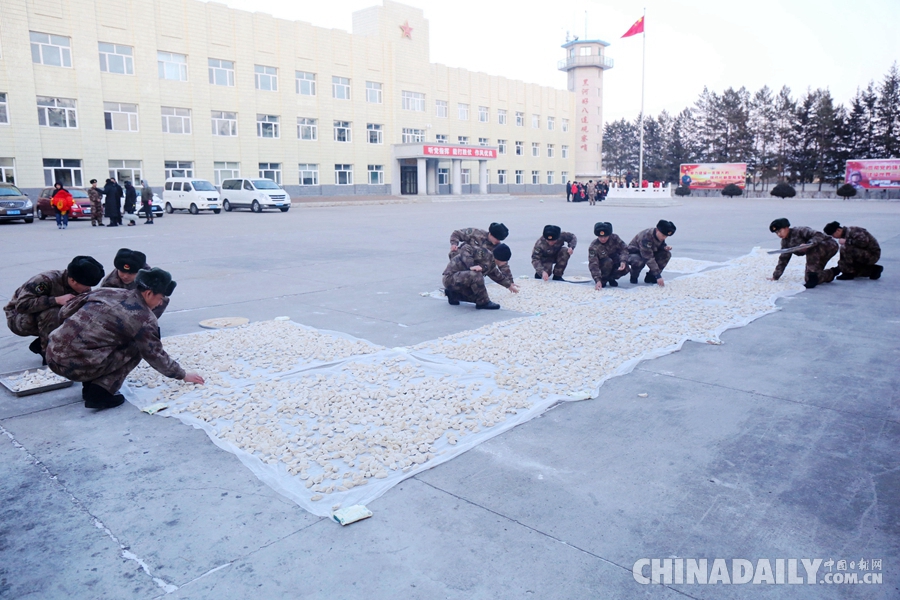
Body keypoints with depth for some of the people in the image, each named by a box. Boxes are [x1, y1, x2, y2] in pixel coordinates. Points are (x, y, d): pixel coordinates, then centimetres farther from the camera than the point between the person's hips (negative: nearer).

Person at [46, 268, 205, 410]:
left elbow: (64, 312, 16)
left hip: (51, 355, 7)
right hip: (76, 365, -7)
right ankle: (99, 393, -3)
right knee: (134, 350, 8)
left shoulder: (106, 291, 11)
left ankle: (89, 386, 20)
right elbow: (156, 356, 1)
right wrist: (183, 375, 14)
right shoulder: (144, 319, -7)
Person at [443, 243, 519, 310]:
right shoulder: (485, 254, -20)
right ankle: (483, 302, -16)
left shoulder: (492, 265, 10)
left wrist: (509, 285, 40)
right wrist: (471, 266, -36)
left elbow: (497, 275, 31)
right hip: (451, 277, -10)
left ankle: (453, 294, 23)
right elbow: (465, 249, -28)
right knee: (476, 275, -33)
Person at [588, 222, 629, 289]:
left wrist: (623, 261, -36)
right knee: (608, 261, -35)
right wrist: (597, 280, -43)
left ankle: (611, 278, 4)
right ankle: (603, 280, -10)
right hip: (602, 267, -3)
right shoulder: (593, 247, -28)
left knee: (625, 268, -25)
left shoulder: (614, 238, -18)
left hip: (614, 264, 3)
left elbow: (623, 248, -16)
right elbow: (593, 265, -32)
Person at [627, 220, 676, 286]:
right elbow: (649, 258, -37)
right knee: (639, 262, -41)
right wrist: (658, 276, -39)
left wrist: (665, 247, -18)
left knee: (667, 254, -12)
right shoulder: (646, 237, -34)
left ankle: (650, 277, -5)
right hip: (633, 254, -8)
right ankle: (634, 276, -7)